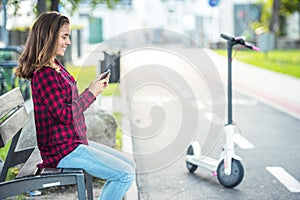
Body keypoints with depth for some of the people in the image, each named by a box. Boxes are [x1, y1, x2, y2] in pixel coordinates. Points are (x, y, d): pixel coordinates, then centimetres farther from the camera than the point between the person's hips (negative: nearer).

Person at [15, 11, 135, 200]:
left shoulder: (55, 67, 11)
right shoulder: (44, 74, -20)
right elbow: (66, 114, -22)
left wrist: (94, 87, 5)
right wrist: (91, 92, -13)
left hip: (73, 142, 10)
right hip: (62, 150, -10)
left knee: (129, 166, 12)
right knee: (125, 175, -11)